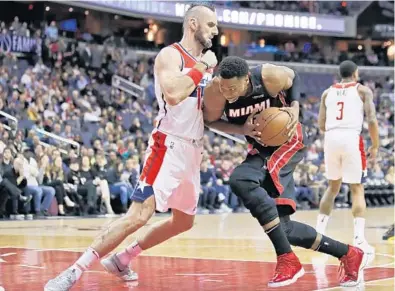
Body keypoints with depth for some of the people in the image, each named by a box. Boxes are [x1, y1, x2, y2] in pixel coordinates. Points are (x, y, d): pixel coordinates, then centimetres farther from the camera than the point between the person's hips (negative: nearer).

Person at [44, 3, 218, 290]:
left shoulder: (204, 62, 14)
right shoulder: (170, 55, -10)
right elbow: (173, 95, -29)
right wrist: (200, 69, -19)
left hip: (192, 150, 9)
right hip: (169, 145, -9)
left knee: (184, 221, 16)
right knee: (139, 215, -19)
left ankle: (121, 259, 27)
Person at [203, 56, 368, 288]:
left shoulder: (269, 76, -26)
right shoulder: (214, 92, -23)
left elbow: (293, 78, -2)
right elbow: (210, 121, -4)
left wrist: (295, 107, -17)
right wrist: (243, 130, -20)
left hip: (288, 141, -5)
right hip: (262, 147, 5)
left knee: (241, 180, -32)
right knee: (282, 227, 1)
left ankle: (288, 260, -28)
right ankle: (349, 255, 19)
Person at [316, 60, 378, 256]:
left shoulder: (327, 92, 17)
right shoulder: (363, 90, 7)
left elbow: (321, 124, 12)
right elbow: (371, 120, -4)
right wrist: (375, 146, 6)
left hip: (331, 139, 4)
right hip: (351, 139, -4)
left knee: (333, 187, 21)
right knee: (357, 190, 3)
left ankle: (318, 234, 19)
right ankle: (359, 240, -8)